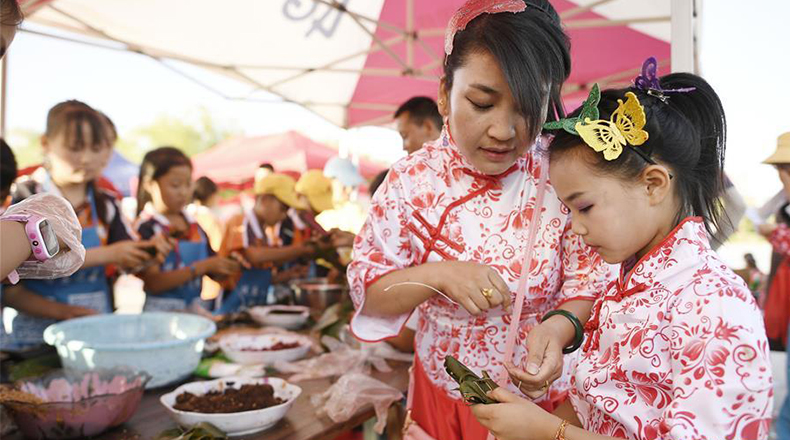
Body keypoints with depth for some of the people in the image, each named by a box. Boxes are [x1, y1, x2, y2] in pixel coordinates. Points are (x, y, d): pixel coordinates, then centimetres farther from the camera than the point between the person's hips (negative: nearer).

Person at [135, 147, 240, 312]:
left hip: (197, 309, 4)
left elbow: (216, 274, 13)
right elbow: (153, 283, -15)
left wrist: (230, 265, -8)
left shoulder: (195, 227, 10)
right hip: (161, 311, -4)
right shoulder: (145, 228, -7)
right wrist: (201, 267, -17)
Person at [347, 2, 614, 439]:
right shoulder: (413, 181, -14)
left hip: (544, 397, 0)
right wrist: (437, 276, -27)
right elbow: (366, 290, -9)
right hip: (443, 398, 1)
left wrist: (558, 327, -30)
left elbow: (592, 278, -9)